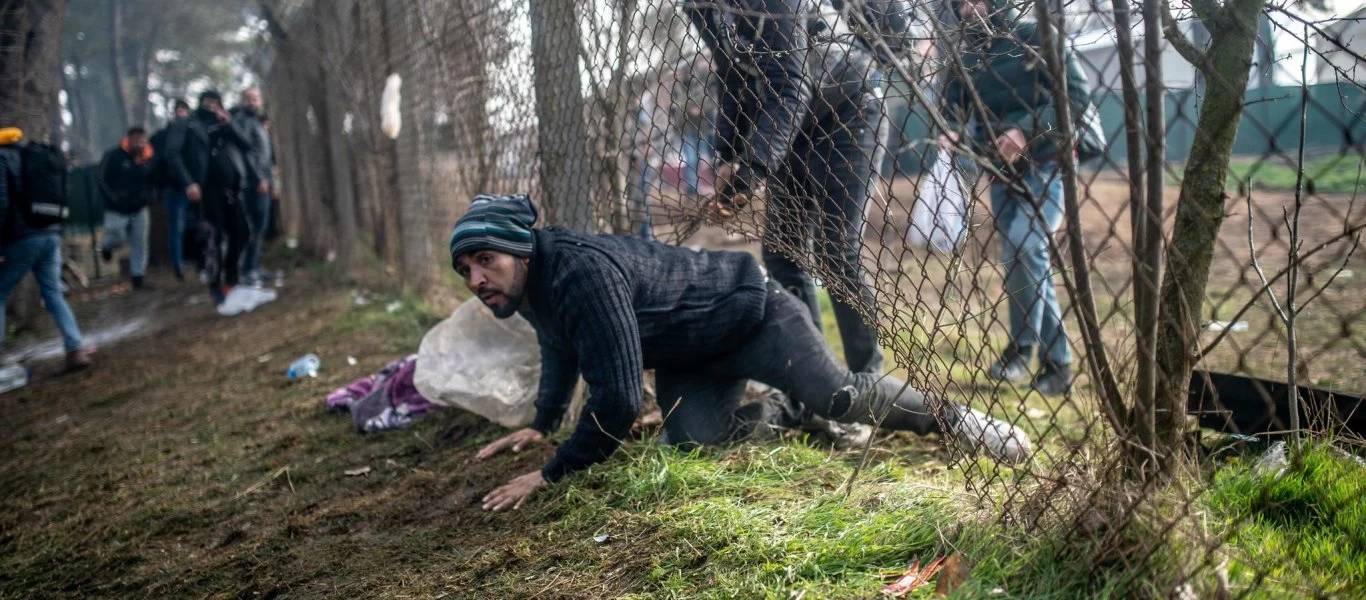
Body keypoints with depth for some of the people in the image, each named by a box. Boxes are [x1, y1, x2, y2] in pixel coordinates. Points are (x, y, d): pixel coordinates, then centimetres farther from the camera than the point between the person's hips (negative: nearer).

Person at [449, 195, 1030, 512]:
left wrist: (551, 474, -29)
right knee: (691, 439, -10)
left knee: (839, 395, -11)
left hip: (752, 315, -8)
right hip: (686, 360, 8)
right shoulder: (529, 288, -5)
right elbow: (560, 349, 20)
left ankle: (947, 415, 15)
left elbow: (616, 399, -39)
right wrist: (541, 424, 20)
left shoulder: (581, 273, -37)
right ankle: (796, 411, 17)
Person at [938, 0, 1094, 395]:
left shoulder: (1035, 36, -7)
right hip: (1002, 172, 6)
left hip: (1047, 164, -6)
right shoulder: (967, 59, 9)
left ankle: (1022, 348, -10)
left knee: (1023, 246, -25)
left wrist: (1026, 129, -26)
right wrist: (953, 132, -15)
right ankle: (1057, 365, 19)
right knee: (1026, 259, 8)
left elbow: (1076, 92, -15)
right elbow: (953, 107, 9)